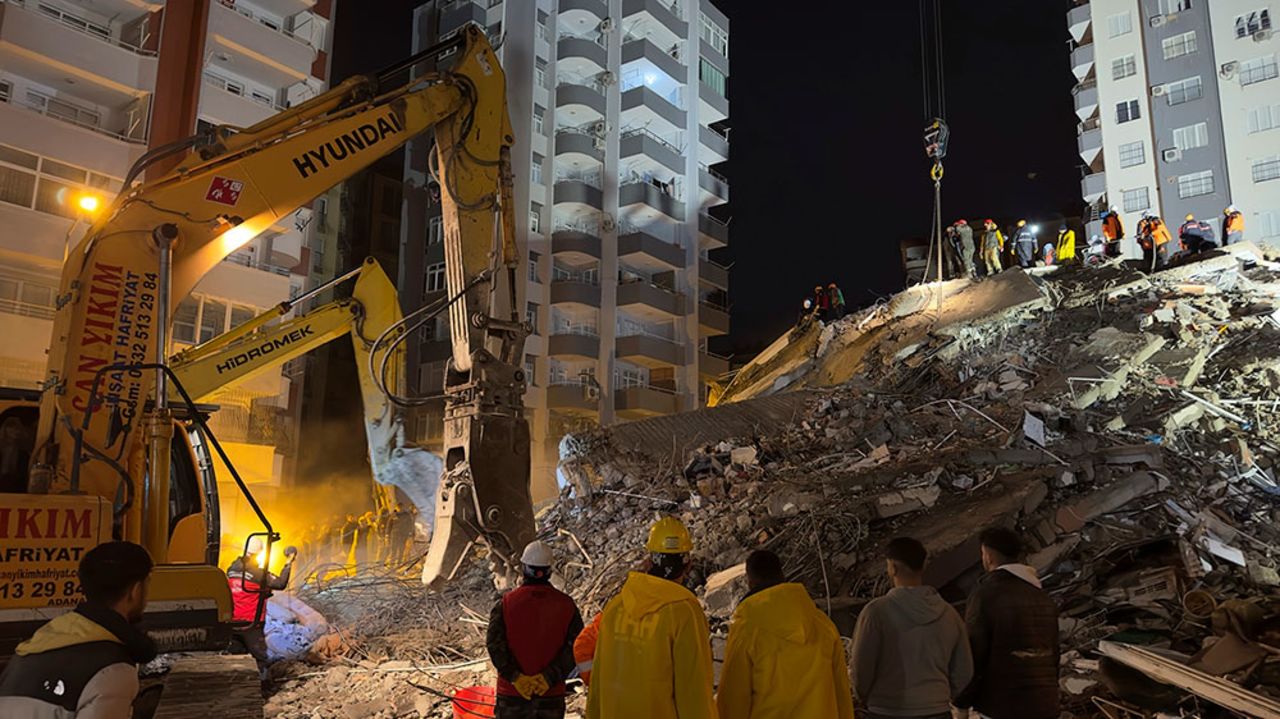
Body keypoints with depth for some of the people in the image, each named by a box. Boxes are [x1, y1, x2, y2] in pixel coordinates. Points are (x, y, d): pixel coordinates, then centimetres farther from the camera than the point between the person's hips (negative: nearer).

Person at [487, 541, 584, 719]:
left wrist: (514, 676, -14)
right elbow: (575, 647, -11)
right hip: (552, 695, 1)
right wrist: (550, 676, -14)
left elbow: (494, 643, -14)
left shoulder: (506, 603, -5)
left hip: (511, 693, 0)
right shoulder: (566, 605, -3)